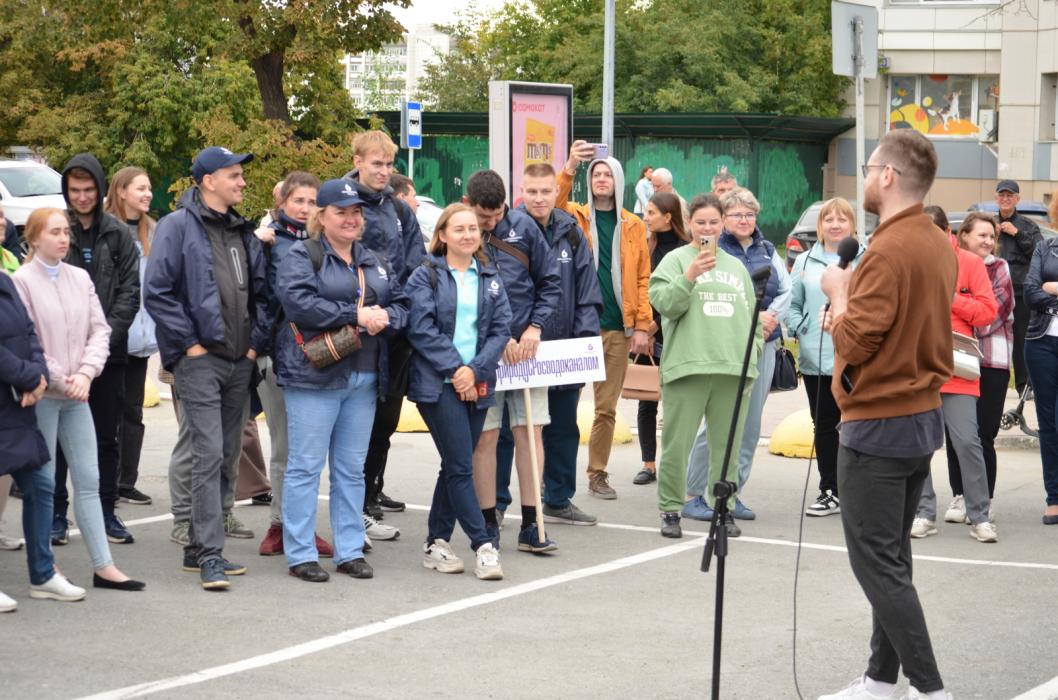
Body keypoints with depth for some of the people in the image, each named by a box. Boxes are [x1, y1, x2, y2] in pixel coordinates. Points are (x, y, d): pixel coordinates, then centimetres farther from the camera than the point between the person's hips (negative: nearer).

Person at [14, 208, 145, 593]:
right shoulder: (22, 280, -7)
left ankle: (103, 566, 6)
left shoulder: (80, 278, 8)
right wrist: (58, 379, -12)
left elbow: (99, 330, 6)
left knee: (88, 480, 5)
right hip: (40, 395, -5)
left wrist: (85, 373, -8)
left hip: (76, 395, 5)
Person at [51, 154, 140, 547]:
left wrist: (106, 336, -9)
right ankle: (56, 515, 11)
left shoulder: (119, 235, 5)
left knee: (107, 438, 8)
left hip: (109, 353, 2)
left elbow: (130, 290, 2)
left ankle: (106, 513, 17)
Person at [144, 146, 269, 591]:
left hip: (240, 361, 7)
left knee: (226, 455, 10)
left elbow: (260, 293, 20)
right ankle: (210, 554, -13)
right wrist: (188, 343, -12)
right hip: (200, 360, -7)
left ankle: (198, 547, 18)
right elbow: (157, 292, -11)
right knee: (208, 453, -13)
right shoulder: (178, 226, -6)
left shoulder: (244, 233, 16)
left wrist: (256, 341, 7)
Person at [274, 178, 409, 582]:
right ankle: (300, 554, 1)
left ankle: (350, 551, 17)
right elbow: (299, 302, -18)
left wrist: (386, 317, -10)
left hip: (365, 378, 6)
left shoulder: (373, 262, 19)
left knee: (352, 469, 11)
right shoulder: (301, 257, -3)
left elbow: (401, 304, 14)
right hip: (314, 376, -6)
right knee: (306, 466, -4)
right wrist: (356, 315, -17)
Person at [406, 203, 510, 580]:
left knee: (455, 465, 9)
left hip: (477, 383, 5)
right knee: (461, 465, -9)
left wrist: (475, 370, -8)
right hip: (437, 383, -5)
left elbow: (501, 329, 6)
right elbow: (421, 329, -10)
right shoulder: (425, 276, -2)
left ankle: (436, 542, 18)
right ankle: (483, 545, -9)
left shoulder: (490, 278, 12)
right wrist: (454, 369, -14)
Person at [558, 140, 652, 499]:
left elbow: (643, 278, 6)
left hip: (618, 328, 2)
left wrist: (642, 325, -2)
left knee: (607, 406, 7)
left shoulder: (633, 225, 9)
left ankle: (598, 474, 15)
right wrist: (569, 168, -31)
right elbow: (552, 206, -17)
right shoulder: (575, 217, 6)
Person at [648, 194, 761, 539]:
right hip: (687, 365, -4)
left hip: (734, 367, 4)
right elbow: (664, 303, -9)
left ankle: (724, 509, 15)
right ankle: (670, 509, 6)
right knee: (677, 443, -3)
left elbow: (752, 313, 23)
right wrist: (690, 275, -20)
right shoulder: (675, 260, 4)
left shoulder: (736, 266, 18)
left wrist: (754, 347, 11)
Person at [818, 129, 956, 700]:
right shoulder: (940, 246, 8)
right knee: (892, 556, 15)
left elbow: (855, 341, -21)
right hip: (923, 415, 9)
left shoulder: (888, 251, -21)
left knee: (876, 561, -4)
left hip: (878, 425, -9)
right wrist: (849, 308, 6)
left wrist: (839, 293, -5)